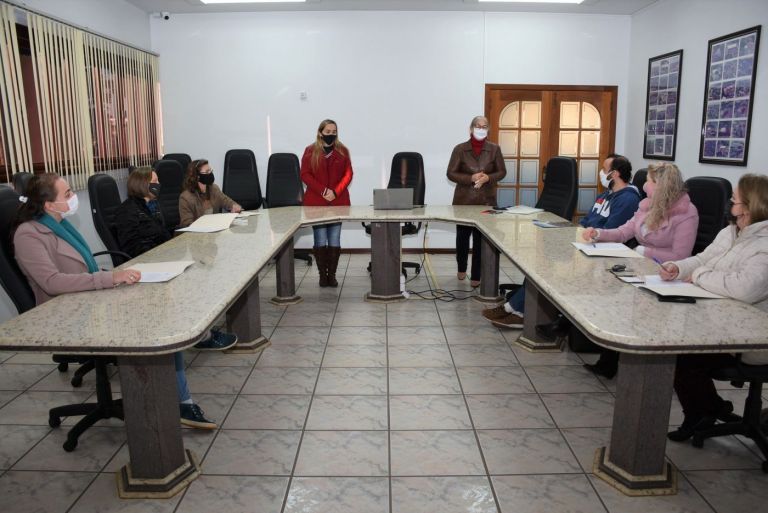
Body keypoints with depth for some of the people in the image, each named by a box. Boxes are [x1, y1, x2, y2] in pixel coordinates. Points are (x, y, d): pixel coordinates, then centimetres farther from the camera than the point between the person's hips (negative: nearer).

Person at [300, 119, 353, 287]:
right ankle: (322, 274, 6)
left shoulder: (342, 151, 9)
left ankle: (332, 274, 8)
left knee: (335, 240, 0)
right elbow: (305, 175, -1)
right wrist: (323, 191, -13)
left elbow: (348, 174, 5)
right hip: (316, 202, -1)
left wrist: (335, 192, -11)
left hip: (338, 201, 1)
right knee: (320, 240, -2)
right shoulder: (310, 151, 4)